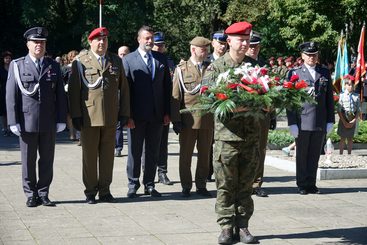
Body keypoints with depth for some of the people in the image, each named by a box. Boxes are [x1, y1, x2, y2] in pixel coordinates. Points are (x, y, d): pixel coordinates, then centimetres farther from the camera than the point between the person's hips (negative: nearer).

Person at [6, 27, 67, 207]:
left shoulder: (53, 66, 9)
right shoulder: (17, 66, 3)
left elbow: (60, 95, 8)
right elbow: (11, 96, -1)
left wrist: (61, 119, 2)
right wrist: (14, 122, -8)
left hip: (49, 123, 2)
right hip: (26, 122, -2)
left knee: (47, 160, 6)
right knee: (28, 161, 5)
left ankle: (43, 194, 16)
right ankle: (31, 195, 15)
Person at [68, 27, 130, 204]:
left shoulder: (116, 61, 11)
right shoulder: (80, 61, 1)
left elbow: (123, 88, 13)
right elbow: (74, 90, -2)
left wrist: (124, 113, 7)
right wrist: (75, 115, -7)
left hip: (110, 118, 3)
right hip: (88, 117, -3)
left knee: (108, 155, 6)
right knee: (90, 156, 4)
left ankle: (105, 191, 15)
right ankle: (90, 192, 14)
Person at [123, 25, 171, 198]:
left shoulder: (161, 59, 10)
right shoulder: (128, 60, -1)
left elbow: (167, 87, 10)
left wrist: (167, 112, 3)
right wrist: (128, 115, -10)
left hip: (157, 114, 3)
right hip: (137, 115, -3)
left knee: (153, 152, 9)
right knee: (134, 152, 5)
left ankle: (149, 185, 18)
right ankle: (133, 185, 17)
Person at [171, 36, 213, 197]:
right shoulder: (181, 69, 3)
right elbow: (176, 96, 0)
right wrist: (176, 120, -6)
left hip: (208, 119, 3)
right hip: (188, 120, -2)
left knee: (205, 155, 7)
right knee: (185, 155, 5)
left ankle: (201, 186, 18)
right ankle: (186, 187, 14)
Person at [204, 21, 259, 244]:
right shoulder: (216, 67, 0)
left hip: (251, 133, 3)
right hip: (227, 134, -3)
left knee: (246, 184, 8)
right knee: (226, 185, 2)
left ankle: (243, 226, 16)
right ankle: (226, 227, 10)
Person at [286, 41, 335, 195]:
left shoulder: (325, 73, 12)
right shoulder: (294, 73, 2)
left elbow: (329, 98, 13)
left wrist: (330, 120, 7)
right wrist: (292, 123, -8)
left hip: (320, 123, 3)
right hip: (302, 122, -3)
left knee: (314, 155, 7)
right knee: (302, 155, 5)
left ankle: (311, 184, 16)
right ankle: (302, 185, 14)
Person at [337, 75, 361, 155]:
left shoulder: (356, 96, 1)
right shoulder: (342, 95, -4)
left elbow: (358, 110, 4)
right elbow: (339, 110, -4)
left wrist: (354, 121, -8)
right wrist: (344, 122, -10)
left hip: (353, 120, 2)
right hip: (343, 119, -2)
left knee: (350, 138, 9)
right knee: (343, 138, 3)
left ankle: (349, 153, 15)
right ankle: (341, 153, 9)